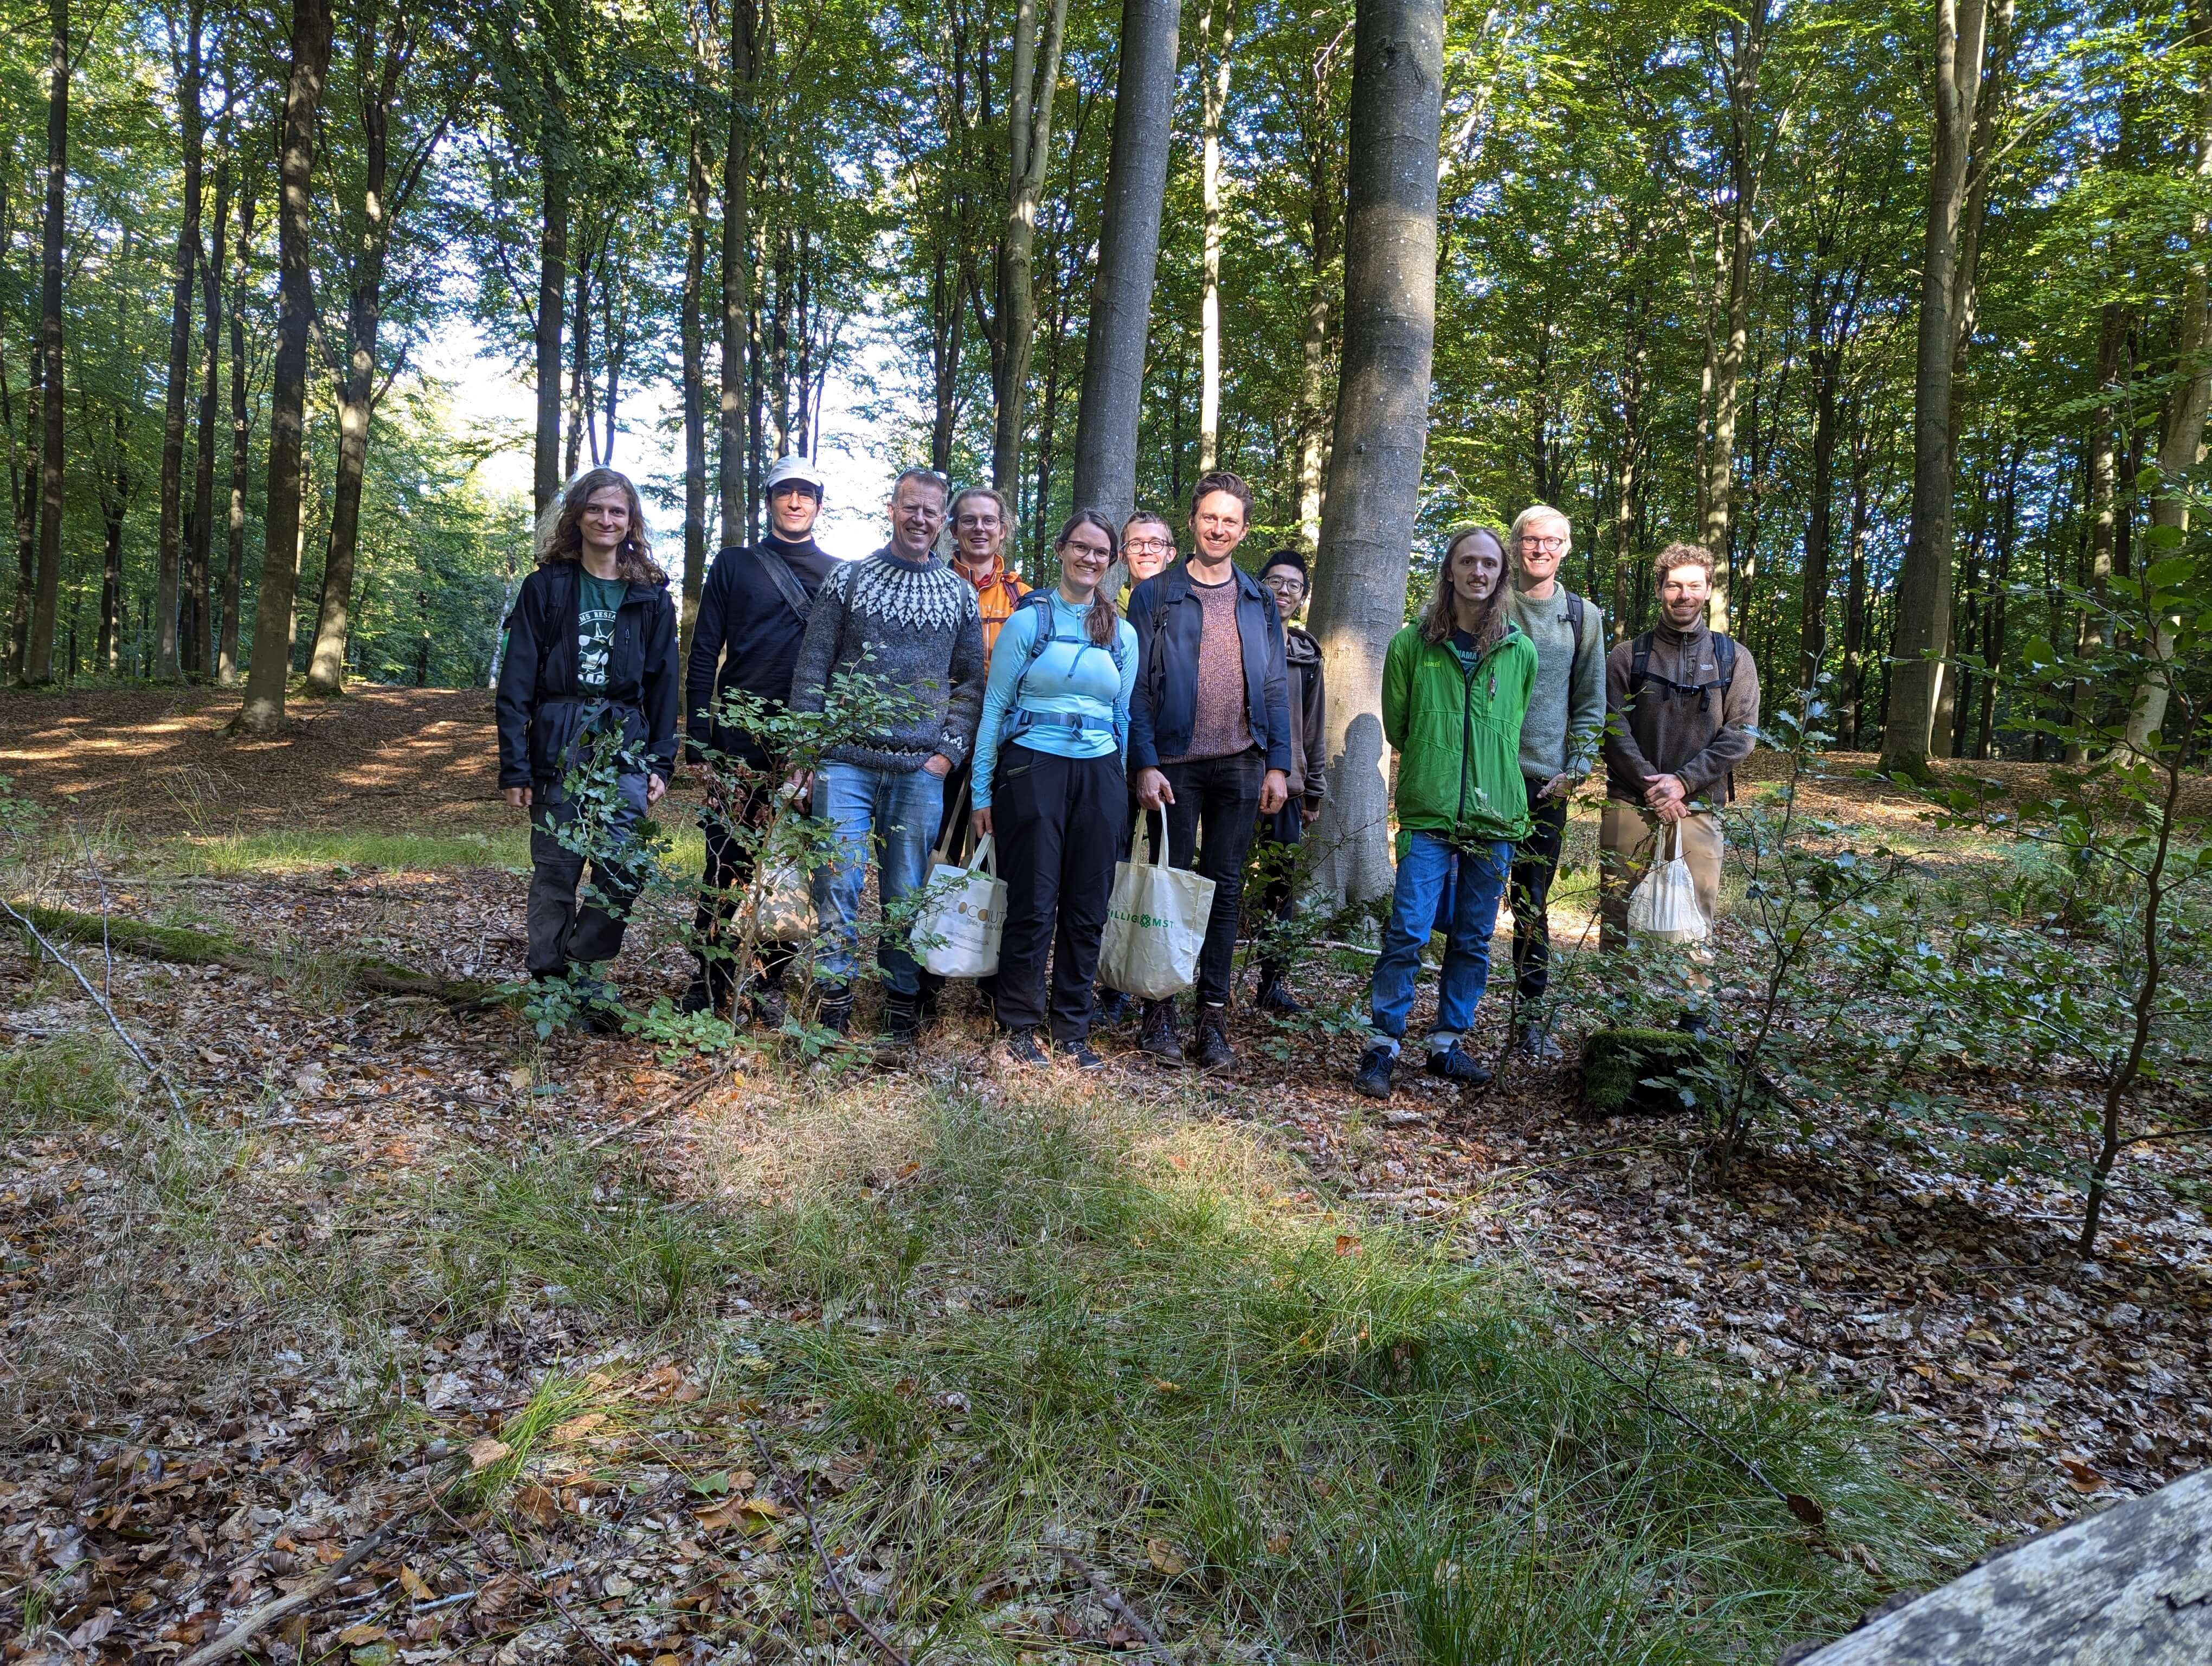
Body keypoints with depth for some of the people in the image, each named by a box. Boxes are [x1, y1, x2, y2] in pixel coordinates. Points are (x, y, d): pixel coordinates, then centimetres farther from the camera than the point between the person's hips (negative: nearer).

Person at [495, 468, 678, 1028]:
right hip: (557, 745, -1)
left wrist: (661, 762, 3)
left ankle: (584, 968, 7)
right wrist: (514, 766, -6)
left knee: (622, 869, -11)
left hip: (624, 745, 1)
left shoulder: (651, 594, 10)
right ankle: (549, 983, 15)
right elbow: (516, 681, 1)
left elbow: (663, 681, 11)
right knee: (555, 873, 3)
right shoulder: (546, 587, 4)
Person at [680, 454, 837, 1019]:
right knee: (727, 866, -4)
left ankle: (770, 983, 15)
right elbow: (704, 656, 6)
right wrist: (697, 739, -2)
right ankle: (708, 987, 6)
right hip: (739, 744, -1)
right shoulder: (734, 565, 10)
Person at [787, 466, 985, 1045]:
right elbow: (811, 670, 3)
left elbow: (970, 682, 10)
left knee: (906, 890, 7)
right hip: (846, 762, -1)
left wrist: (949, 751, -3)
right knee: (837, 882, -3)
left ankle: (902, 997, 20)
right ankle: (836, 993, 10)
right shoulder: (848, 578, 5)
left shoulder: (960, 595, 9)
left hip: (921, 770, 1)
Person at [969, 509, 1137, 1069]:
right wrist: (982, 793, -4)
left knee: (1087, 907, 5)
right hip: (1033, 769, -3)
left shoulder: (1122, 635, 11)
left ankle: (1073, 1028, 17)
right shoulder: (1027, 621, 0)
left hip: (1098, 775, 4)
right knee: (1033, 904, -1)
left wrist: (1125, 785, 12)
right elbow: (994, 708, 0)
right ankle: (1019, 1026, 12)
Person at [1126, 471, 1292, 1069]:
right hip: (1176, 764, -2)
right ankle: (1160, 1013, 12)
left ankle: (1213, 1016, 11)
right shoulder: (1155, 596, 3)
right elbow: (1138, 687, -2)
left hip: (1241, 765, 2)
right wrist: (1145, 763, -10)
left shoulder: (1259, 603, 12)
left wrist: (1278, 765, 2)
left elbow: (1275, 688, 10)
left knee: (1225, 888, 5)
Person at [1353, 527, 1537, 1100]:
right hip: (1428, 815, -2)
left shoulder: (1520, 651, 5)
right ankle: (1383, 1046, 4)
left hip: (1495, 817, 3)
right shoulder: (1413, 644, 0)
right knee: (1407, 933, -8)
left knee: (1473, 940, 10)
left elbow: (1514, 729, 16)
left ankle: (1448, 1043, 22)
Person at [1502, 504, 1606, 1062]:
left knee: (1533, 906, 3)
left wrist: (1575, 769, 0)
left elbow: (1590, 704, 11)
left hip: (1545, 781, 1)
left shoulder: (1582, 617, 10)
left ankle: (1531, 1021, 9)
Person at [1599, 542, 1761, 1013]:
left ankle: (1694, 1017, 11)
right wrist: (1650, 783, -13)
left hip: (1699, 807, 0)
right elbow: (1615, 729, -1)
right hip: (1630, 804, 0)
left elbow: (1741, 733, 1)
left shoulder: (1733, 658, 8)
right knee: (1617, 913, 3)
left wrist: (1682, 781, -10)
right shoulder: (1627, 656, 6)